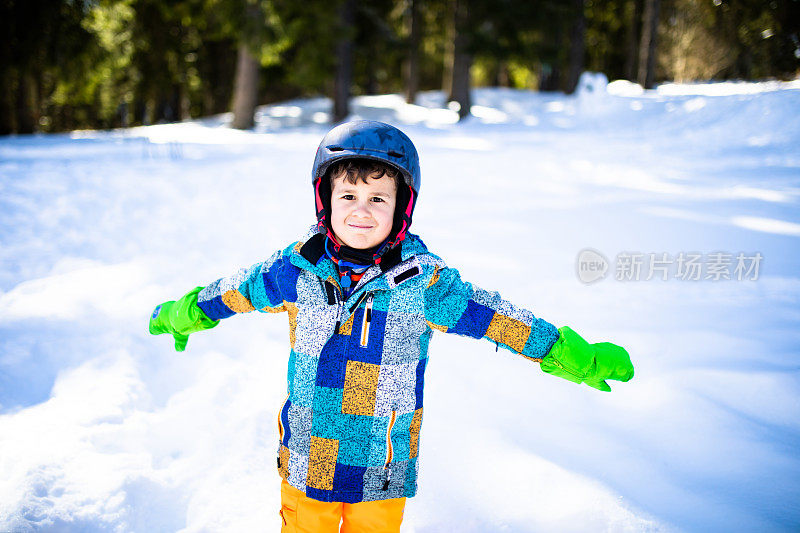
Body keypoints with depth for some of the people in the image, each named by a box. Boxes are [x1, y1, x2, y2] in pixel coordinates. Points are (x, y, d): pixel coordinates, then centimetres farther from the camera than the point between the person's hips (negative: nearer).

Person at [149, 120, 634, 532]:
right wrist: (181, 316, 23)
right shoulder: (298, 269, -9)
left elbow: (497, 319, -6)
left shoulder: (425, 280, -13)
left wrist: (578, 359, -4)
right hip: (307, 462, 1)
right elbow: (236, 292, 9)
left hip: (384, 469, -1)